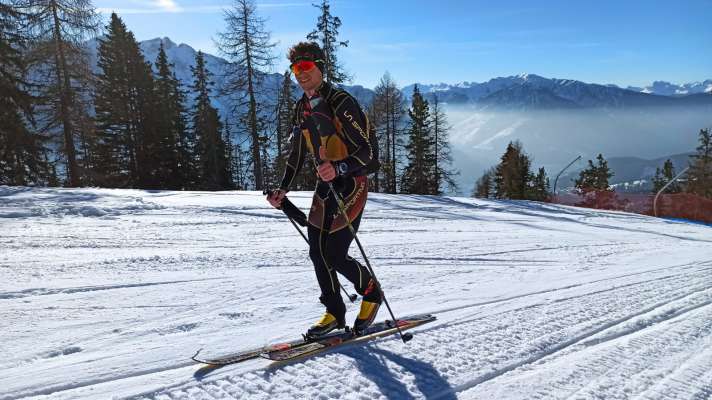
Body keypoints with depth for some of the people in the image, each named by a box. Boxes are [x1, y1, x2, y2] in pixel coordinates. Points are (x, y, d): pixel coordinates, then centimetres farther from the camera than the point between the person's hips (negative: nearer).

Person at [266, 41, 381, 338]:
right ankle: (335, 313, 22)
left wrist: (338, 168, -36)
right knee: (317, 253, 6)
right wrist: (283, 189, 11)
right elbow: (296, 154, 18)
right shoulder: (301, 109, 9)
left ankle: (372, 293, 19)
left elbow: (366, 152, -19)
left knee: (335, 255, -9)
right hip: (324, 184, 8)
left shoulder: (341, 102, -15)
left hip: (351, 183, -7)